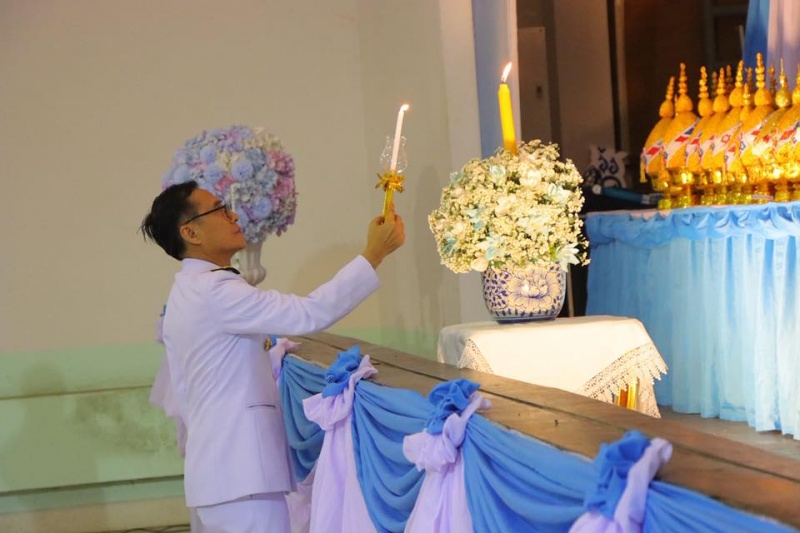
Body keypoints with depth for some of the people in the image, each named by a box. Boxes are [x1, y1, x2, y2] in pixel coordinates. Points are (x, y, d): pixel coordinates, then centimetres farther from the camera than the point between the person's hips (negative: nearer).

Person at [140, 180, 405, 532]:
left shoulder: (186, 294, 16)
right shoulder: (214, 291, -15)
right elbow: (309, 314, -24)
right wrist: (374, 254, -19)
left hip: (213, 473, 10)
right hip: (240, 477, -10)